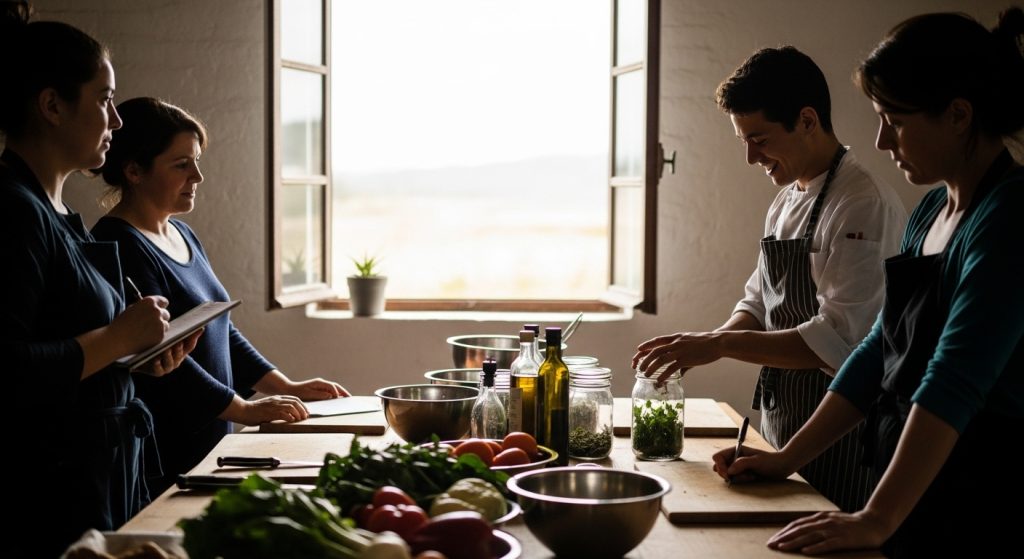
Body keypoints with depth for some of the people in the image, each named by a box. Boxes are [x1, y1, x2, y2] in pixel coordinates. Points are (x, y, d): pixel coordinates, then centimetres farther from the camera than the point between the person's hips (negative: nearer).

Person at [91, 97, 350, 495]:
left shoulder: (183, 235, 14)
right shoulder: (120, 246, -15)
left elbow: (221, 331, 19)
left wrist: (285, 387, 11)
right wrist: (245, 409, -18)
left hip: (208, 442, 9)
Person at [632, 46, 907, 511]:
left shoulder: (867, 206, -18)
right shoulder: (786, 202, 12)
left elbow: (838, 341, -24)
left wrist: (721, 343, -23)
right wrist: (701, 347, -2)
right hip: (781, 432, 8)